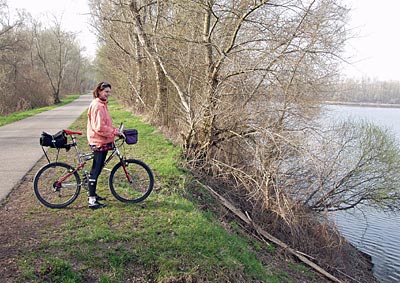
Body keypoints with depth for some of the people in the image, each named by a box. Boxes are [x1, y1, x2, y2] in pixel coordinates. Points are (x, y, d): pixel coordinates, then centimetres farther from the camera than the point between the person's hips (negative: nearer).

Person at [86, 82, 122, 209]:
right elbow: (99, 127, -23)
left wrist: (115, 130, 10)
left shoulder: (101, 104, 16)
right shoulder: (97, 105, -17)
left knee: (97, 170, 18)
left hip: (103, 142, 10)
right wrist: (115, 132, -16)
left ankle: (92, 194, 31)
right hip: (99, 142, -10)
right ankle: (92, 201, 0)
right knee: (95, 170, -6)